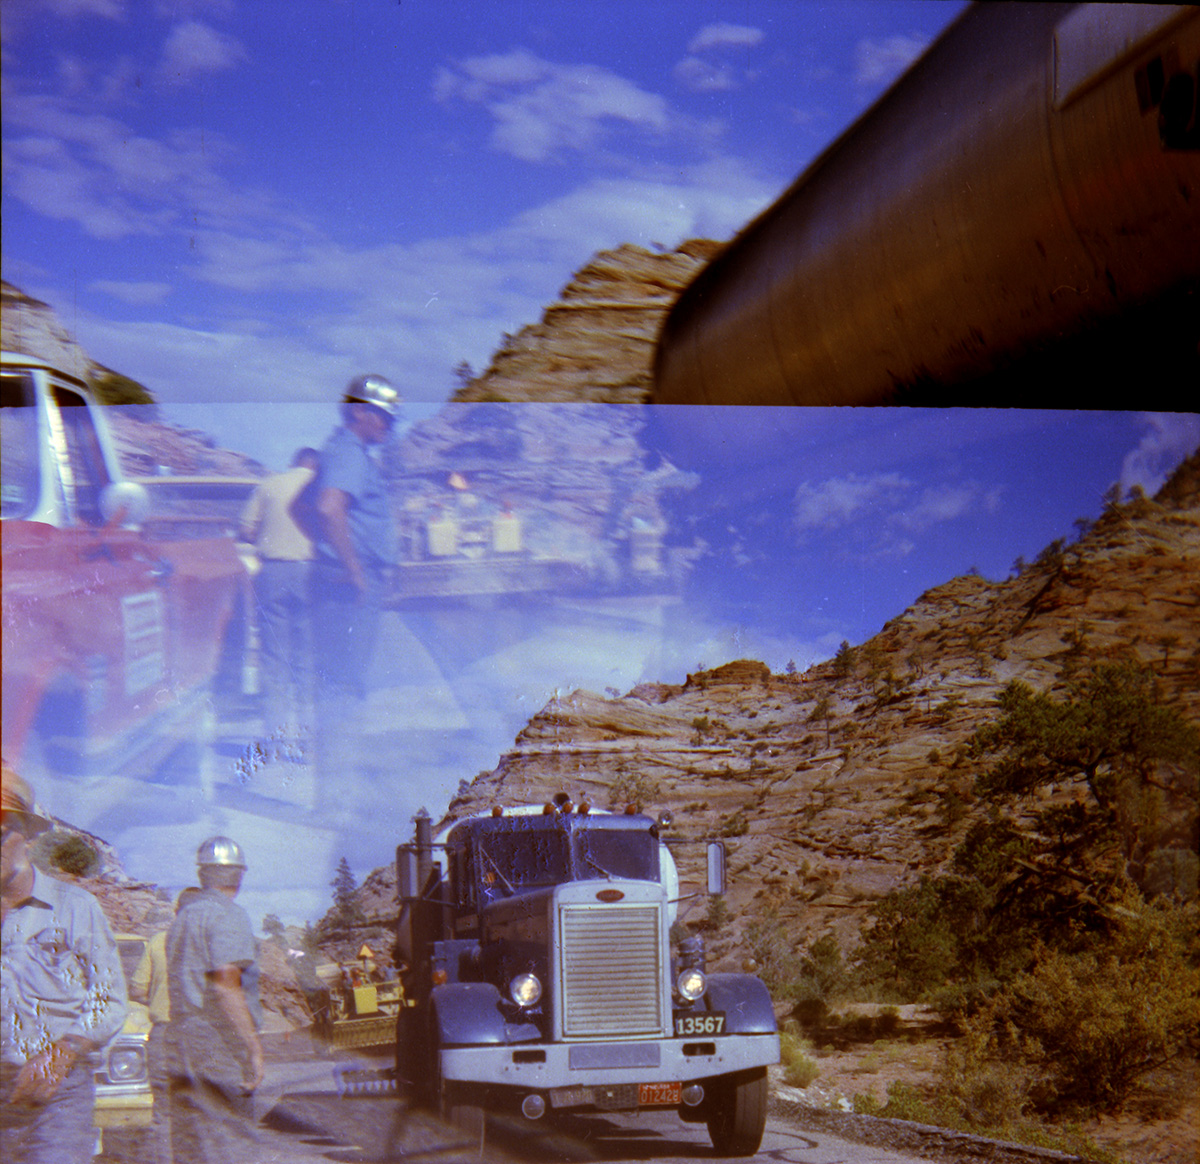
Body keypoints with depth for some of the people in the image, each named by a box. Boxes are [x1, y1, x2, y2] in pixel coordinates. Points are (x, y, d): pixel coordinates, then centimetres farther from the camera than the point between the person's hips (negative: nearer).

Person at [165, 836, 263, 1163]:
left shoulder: (183, 916, 18)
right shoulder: (228, 915, -10)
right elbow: (226, 987, -17)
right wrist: (254, 1049, -16)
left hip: (182, 1043, 8)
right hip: (219, 1047, -8)